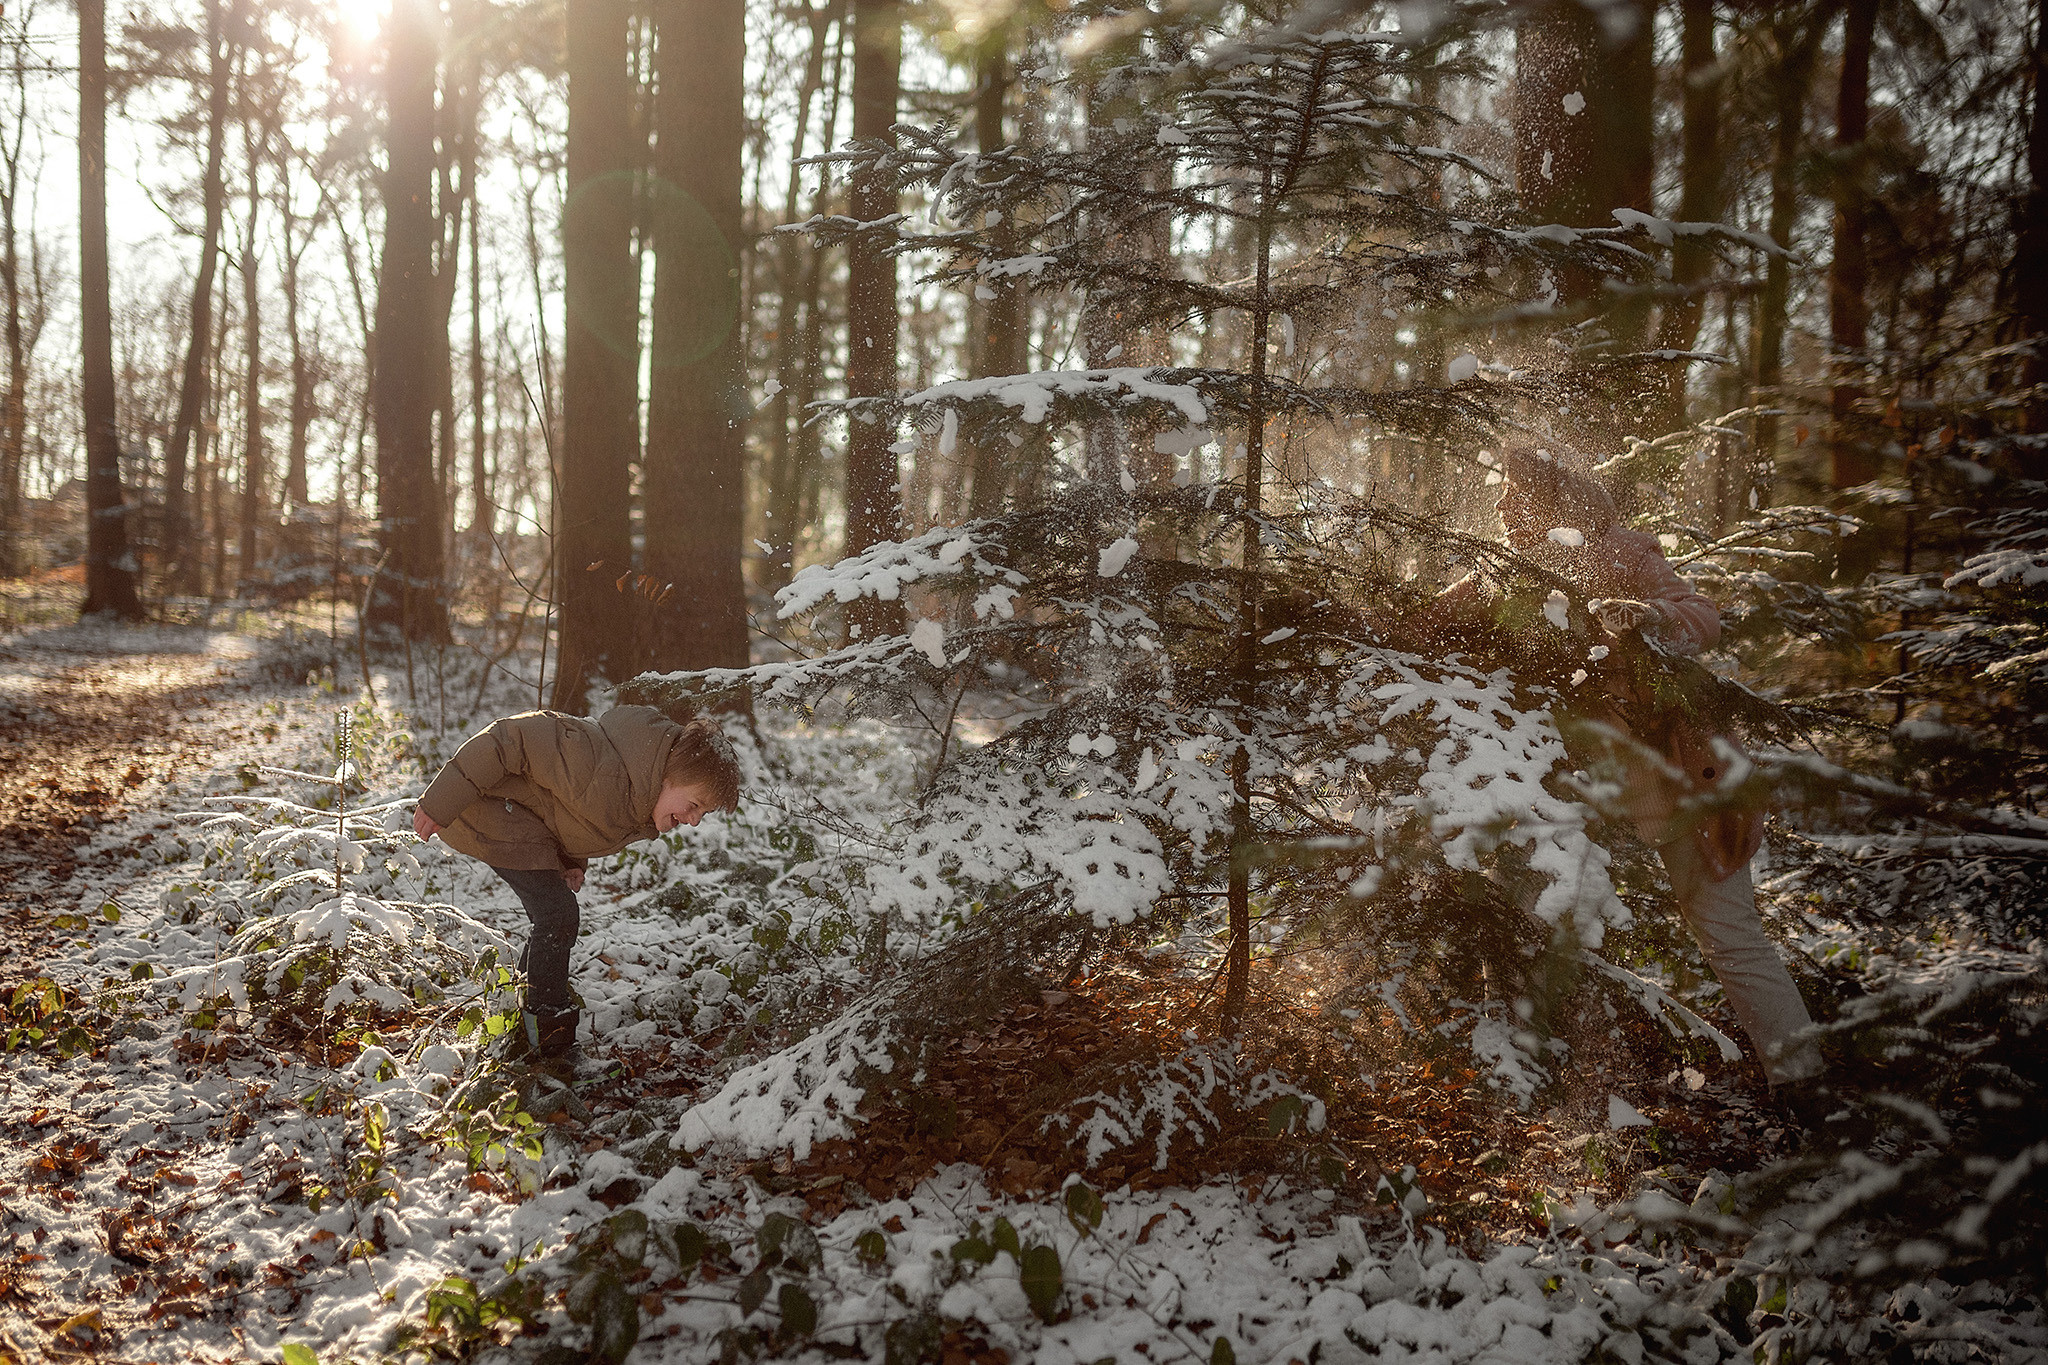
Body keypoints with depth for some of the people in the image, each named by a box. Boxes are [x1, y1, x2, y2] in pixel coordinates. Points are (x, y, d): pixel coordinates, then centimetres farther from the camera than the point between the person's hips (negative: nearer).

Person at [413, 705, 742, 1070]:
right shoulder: (603, 769, -38)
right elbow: (513, 738, -34)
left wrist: (574, 861, -1)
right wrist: (441, 803, -28)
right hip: (491, 803, -9)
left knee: (557, 921, 11)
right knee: (557, 915, -15)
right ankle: (552, 1047, -5)